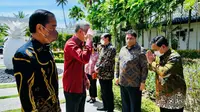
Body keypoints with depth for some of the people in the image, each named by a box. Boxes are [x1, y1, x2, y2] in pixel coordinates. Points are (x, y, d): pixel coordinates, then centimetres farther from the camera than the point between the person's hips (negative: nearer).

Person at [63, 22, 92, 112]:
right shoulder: (71, 44, -19)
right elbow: (85, 59, -36)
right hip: (72, 87, -9)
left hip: (81, 86, 9)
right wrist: (89, 40, -26)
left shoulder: (80, 44, 11)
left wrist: (85, 78, 12)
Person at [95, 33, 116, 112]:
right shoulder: (103, 48, 15)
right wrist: (96, 66, 0)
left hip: (107, 75, -9)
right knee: (103, 92, 20)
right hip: (101, 75, 9)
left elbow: (107, 62, -19)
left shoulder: (111, 48, -14)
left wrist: (99, 68, -14)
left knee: (108, 93, 2)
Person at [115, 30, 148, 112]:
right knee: (125, 105, 20)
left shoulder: (140, 50, -9)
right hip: (122, 83, 6)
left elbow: (144, 67, -11)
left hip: (134, 84, -6)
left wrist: (142, 82, -14)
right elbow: (118, 64, 16)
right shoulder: (122, 49, 10)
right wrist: (117, 76, 13)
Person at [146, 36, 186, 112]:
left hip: (174, 94, -8)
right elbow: (154, 69, 14)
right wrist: (150, 61, -7)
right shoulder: (160, 56, 4)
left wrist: (153, 63, -20)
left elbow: (164, 72, -36)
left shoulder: (174, 57, -21)